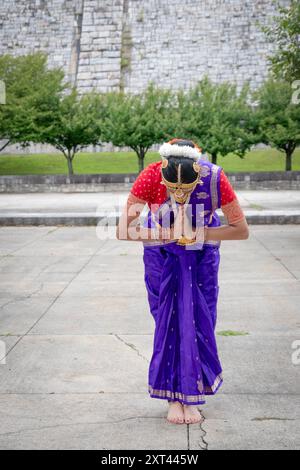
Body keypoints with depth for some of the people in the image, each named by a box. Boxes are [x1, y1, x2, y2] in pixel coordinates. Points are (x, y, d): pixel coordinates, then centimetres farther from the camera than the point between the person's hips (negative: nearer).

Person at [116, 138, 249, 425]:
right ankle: (173, 397, 12)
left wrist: (198, 234, -27)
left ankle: (191, 396, 13)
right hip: (161, 255, 0)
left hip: (201, 255, 0)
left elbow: (241, 230, -20)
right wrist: (170, 234, -34)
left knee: (198, 320, 0)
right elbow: (123, 232, -28)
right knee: (167, 320, 0)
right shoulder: (149, 178, -32)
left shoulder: (215, 179, -32)